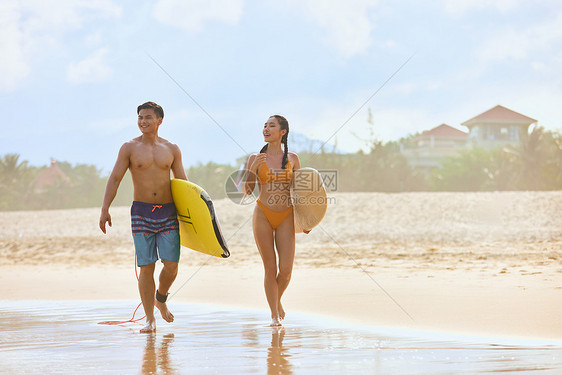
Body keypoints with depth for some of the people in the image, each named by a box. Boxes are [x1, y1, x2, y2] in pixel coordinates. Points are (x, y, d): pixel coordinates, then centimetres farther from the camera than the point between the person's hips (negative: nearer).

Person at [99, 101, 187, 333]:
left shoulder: (172, 149, 9)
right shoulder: (130, 148, 3)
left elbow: (183, 183, 13)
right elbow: (114, 179, 1)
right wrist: (105, 210, -7)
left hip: (168, 212, 2)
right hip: (142, 212, -2)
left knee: (171, 266, -6)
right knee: (146, 267, -6)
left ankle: (161, 299, 25)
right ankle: (150, 319, 3)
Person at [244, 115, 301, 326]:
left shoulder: (292, 158, 5)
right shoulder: (256, 158, 3)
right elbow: (247, 190, -1)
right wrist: (253, 168, -16)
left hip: (286, 217, 1)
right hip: (263, 215, -1)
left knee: (286, 269, -7)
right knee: (270, 269, -1)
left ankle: (277, 301, 24)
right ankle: (274, 315, 11)